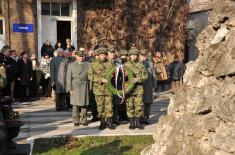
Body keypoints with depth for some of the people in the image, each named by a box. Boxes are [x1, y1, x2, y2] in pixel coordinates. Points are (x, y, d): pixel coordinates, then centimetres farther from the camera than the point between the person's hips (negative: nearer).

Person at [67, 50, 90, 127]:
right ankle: (76, 121, 6)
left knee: (84, 104, 1)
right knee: (75, 104, -3)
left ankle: (83, 120, 12)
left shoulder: (87, 64, 12)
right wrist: (70, 89, -4)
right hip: (75, 87, -1)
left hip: (85, 86, 1)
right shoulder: (71, 65, 8)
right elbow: (69, 77, 3)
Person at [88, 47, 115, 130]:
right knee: (100, 106, 5)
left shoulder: (110, 65, 9)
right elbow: (90, 76, -7)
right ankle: (102, 121, 16)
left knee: (109, 105, 1)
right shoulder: (93, 65, 4)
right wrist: (101, 79, -17)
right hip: (98, 89, -1)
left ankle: (109, 120, 14)